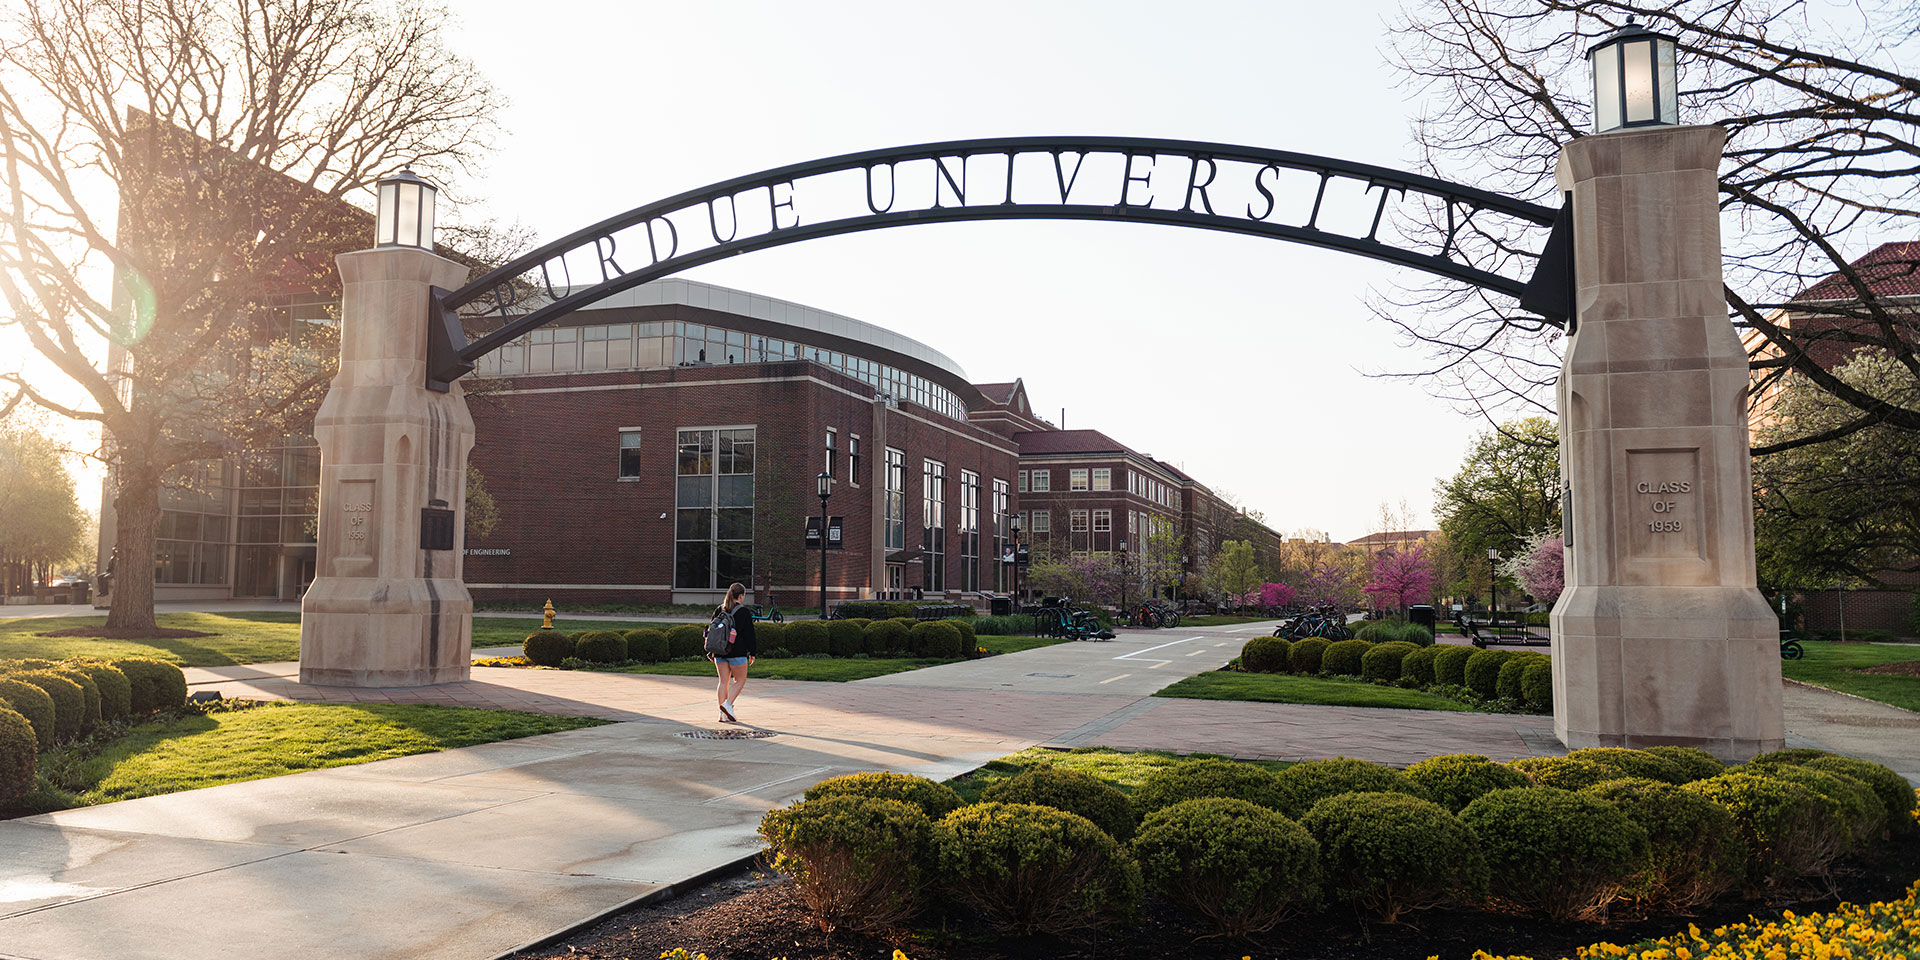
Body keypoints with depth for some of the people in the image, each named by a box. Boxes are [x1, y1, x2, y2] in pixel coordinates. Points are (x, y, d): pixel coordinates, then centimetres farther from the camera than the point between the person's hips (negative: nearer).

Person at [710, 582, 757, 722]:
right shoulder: (744, 612, -7)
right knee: (740, 680, 7)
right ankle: (727, 704, -11)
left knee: (723, 681, 8)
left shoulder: (719, 610, 9)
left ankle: (723, 715, 6)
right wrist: (752, 653, 0)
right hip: (737, 652, -5)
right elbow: (749, 634, -7)